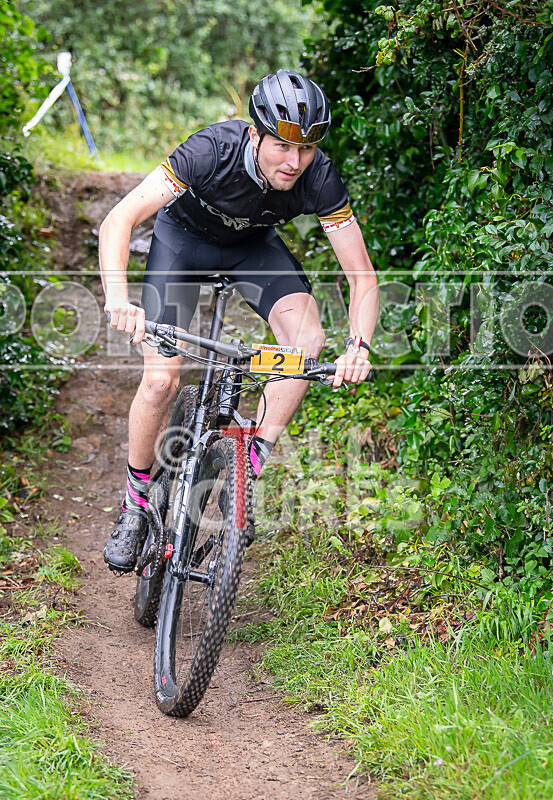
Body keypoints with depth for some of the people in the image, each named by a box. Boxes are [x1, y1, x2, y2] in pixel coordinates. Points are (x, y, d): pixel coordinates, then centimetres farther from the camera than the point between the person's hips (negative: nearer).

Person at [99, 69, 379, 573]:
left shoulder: (319, 179, -30)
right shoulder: (213, 151, -38)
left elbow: (362, 277, -24)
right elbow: (119, 221, -40)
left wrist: (359, 346, -42)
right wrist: (117, 298, -56)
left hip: (253, 244, 2)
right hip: (184, 236, -2)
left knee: (308, 341, -25)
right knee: (161, 379, -14)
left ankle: (256, 461, -7)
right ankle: (137, 502, 9)